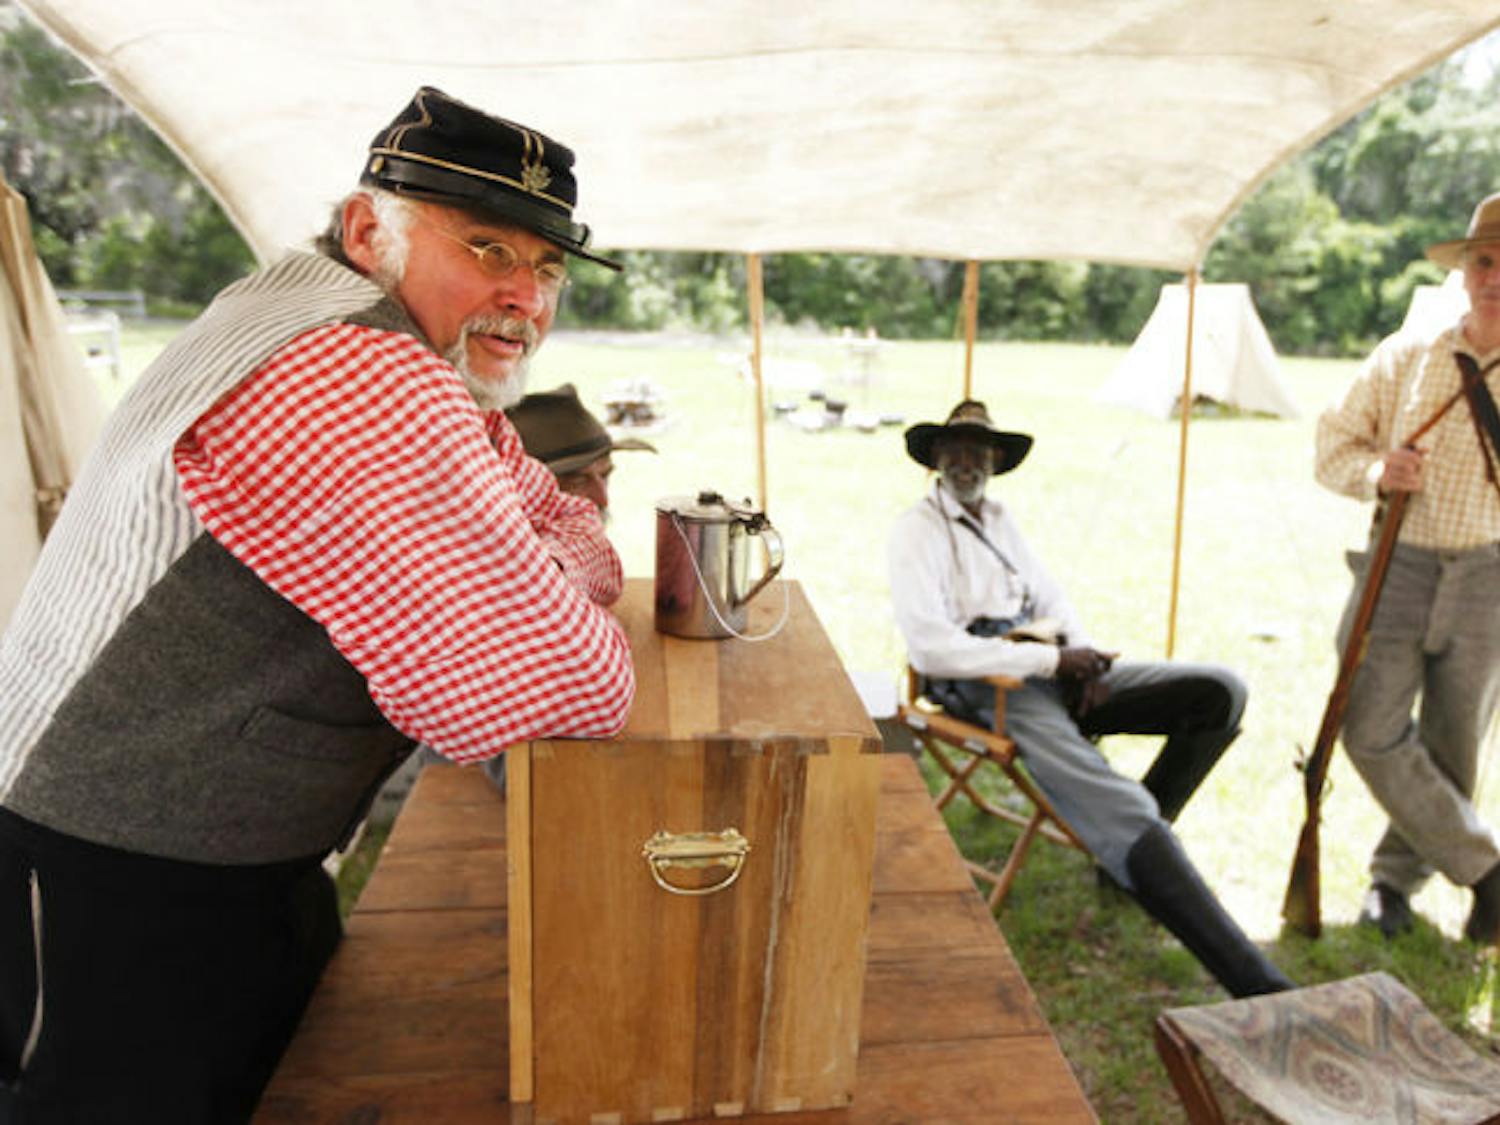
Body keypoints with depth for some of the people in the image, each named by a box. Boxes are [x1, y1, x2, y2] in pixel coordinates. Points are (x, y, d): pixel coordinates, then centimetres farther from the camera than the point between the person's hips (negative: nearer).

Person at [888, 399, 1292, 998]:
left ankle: (1129, 845, -1)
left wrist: (1085, 655, -1)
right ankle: (1256, 984, -26)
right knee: (1124, 816, -26)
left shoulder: (998, 517, 21)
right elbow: (929, 648, -16)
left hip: (1052, 675, 8)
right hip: (988, 691, -8)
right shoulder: (915, 531, -4)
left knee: (1221, 691, -5)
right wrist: (1051, 658, -14)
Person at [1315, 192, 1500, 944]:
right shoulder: (1404, 357, 4)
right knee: (1372, 729, -7)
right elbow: (1333, 440, 6)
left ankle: (1397, 874, 30)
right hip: (1401, 565, 0)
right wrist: (1376, 471, -14)